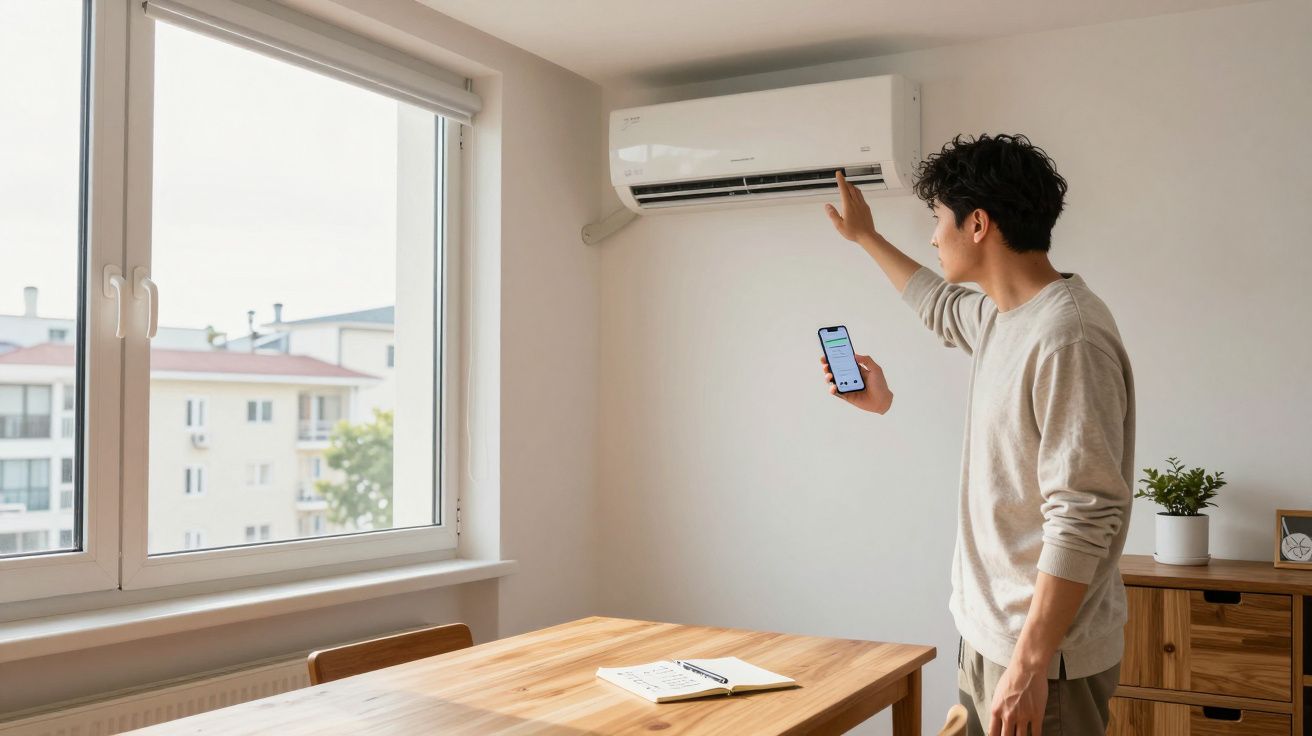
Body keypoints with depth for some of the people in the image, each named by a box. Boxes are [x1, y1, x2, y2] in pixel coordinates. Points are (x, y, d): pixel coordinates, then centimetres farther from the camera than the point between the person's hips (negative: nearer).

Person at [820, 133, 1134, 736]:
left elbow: (1083, 519, -26)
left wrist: (1029, 665, -25)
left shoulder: (1067, 336, -22)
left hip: (1042, 650, -9)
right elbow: (940, 306, 32)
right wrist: (865, 237, 41)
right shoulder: (1000, 316, 7)